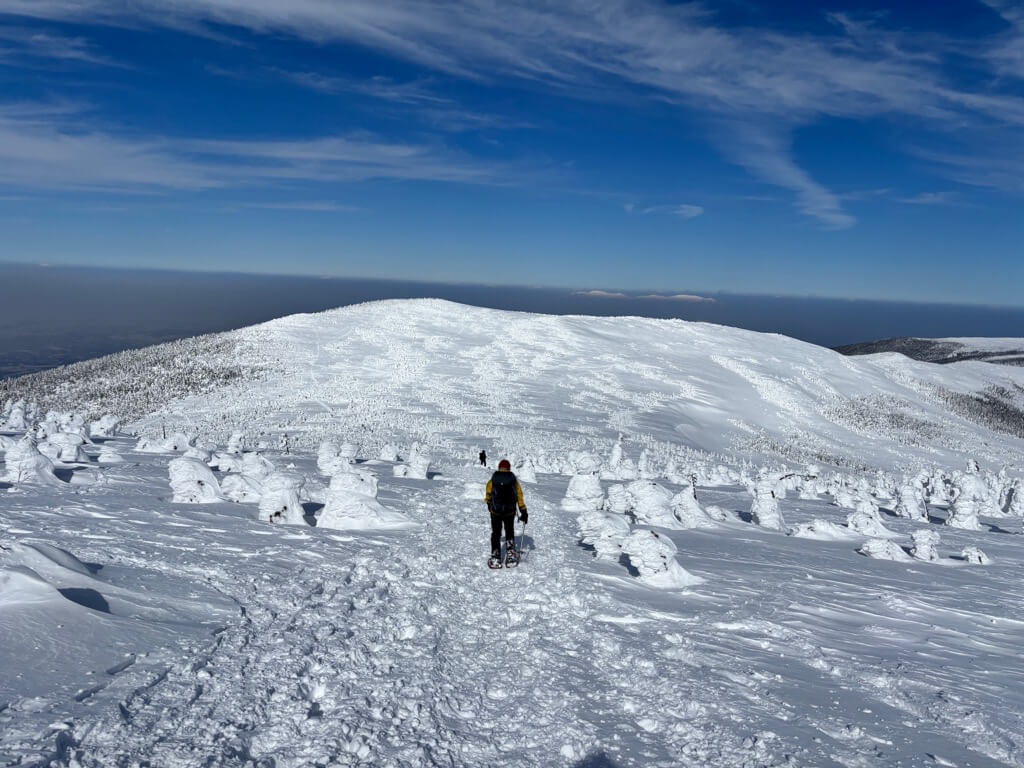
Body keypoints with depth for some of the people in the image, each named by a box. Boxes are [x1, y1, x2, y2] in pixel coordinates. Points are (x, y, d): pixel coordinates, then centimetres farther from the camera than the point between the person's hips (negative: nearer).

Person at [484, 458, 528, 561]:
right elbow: (520, 497, -1)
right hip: (510, 512, 1)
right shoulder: (514, 481, -5)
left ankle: (495, 556, 11)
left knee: (496, 533, 14)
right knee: (509, 532, 21)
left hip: (495, 511, 0)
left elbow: (488, 495, 9)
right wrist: (524, 512, 7)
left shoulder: (492, 481, -6)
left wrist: (489, 504, 30)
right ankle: (510, 552, 12)